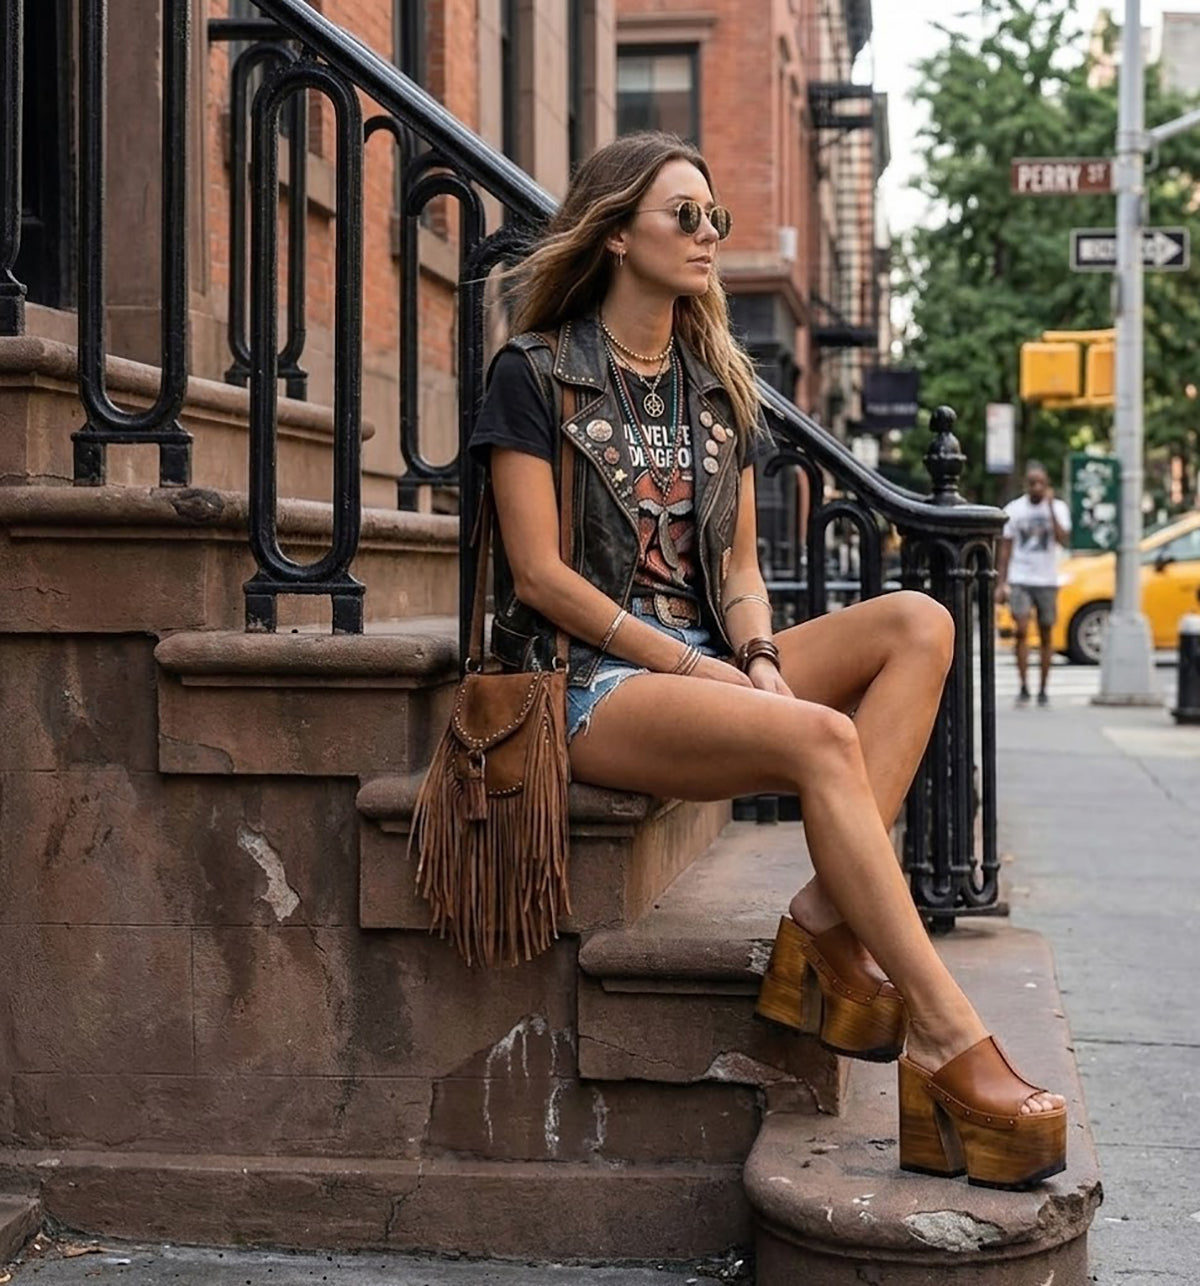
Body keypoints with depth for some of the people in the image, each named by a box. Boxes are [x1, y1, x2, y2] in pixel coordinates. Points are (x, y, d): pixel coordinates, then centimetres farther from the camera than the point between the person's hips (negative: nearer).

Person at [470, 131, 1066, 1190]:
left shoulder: (719, 390, 19)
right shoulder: (536, 373, 0)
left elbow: (738, 563, 14)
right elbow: (539, 574, -8)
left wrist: (756, 655, -8)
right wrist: (689, 664, -14)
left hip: (705, 666, 7)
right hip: (592, 679, -7)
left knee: (920, 625, -17)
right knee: (821, 740, -32)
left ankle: (826, 930, -28)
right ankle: (949, 1055, -33)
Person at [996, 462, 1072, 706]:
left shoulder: (1058, 508, 2)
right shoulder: (1013, 509, 4)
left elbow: (1062, 538, -15)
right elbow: (1005, 549, 8)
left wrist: (1050, 507, -20)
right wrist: (1000, 583, 2)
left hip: (1047, 581, 1)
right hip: (1019, 580, -1)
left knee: (1046, 635, 5)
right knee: (1022, 631, -14)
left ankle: (1043, 690, 13)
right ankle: (1023, 688, -10)